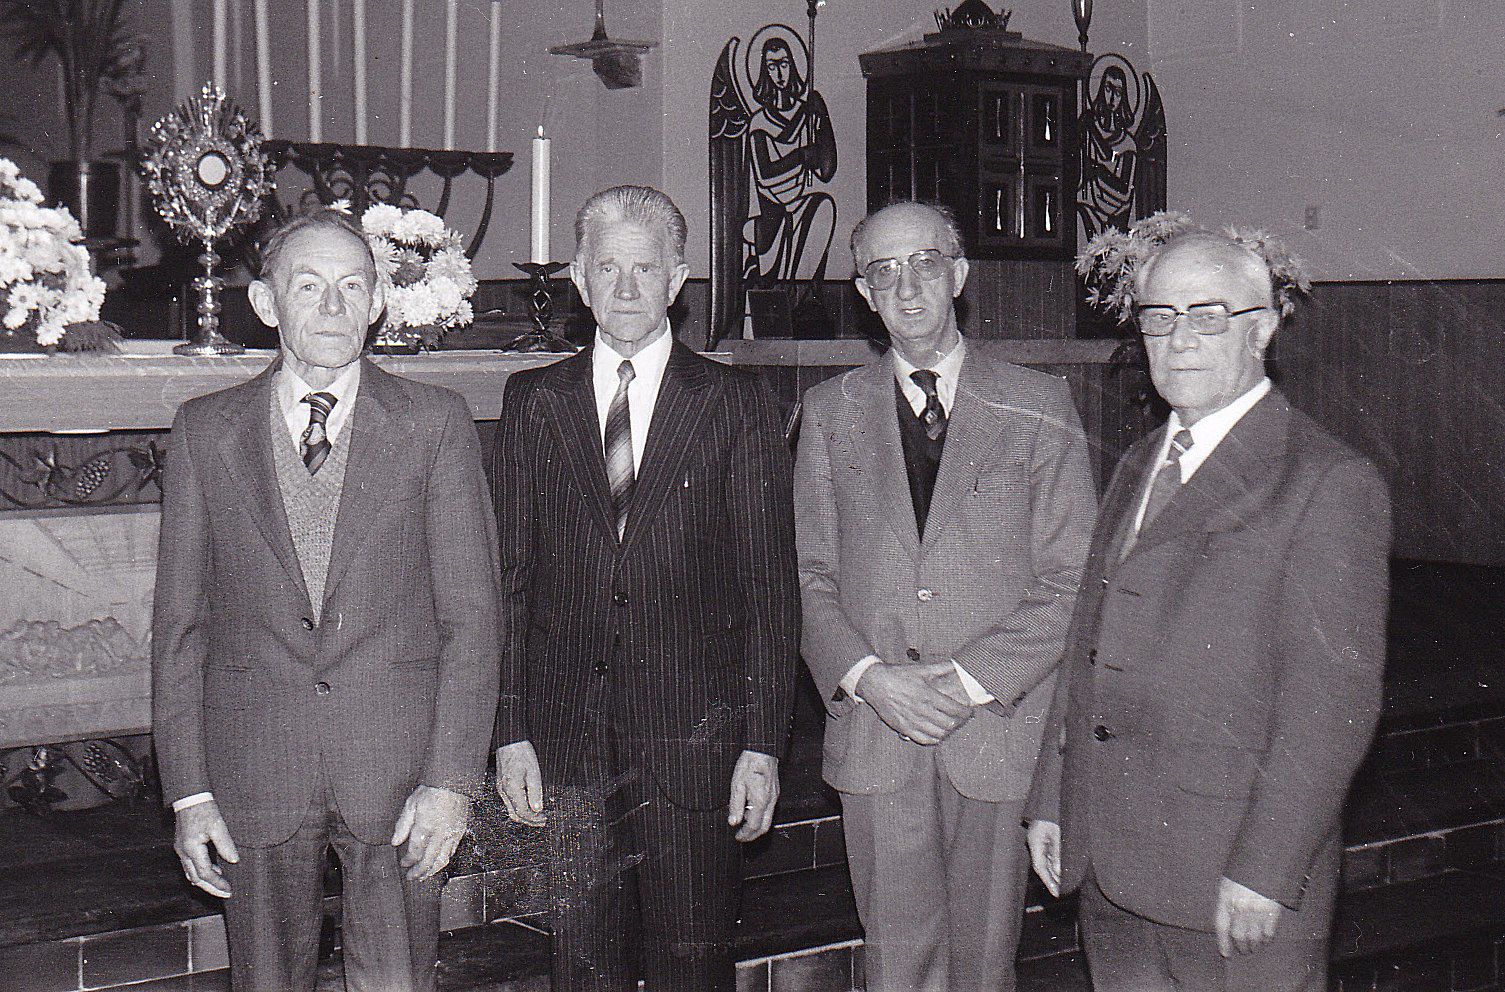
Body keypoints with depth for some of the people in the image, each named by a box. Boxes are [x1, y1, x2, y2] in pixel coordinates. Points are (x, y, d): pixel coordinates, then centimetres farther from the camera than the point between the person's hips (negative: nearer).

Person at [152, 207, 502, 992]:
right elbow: (178, 623, 7)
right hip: (253, 774, 1)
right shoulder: (206, 431, 6)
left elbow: (471, 613, 0)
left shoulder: (435, 423, 3)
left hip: (398, 770, -1)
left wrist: (452, 779, -8)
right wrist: (188, 791, 0)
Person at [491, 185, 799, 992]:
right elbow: (511, 577, 7)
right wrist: (510, 731, 1)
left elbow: (770, 584, 1)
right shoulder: (534, 402, 9)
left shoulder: (735, 404, 3)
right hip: (567, 738, 2)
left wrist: (763, 742, -5)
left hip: (694, 739, -1)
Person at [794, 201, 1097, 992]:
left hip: (998, 730, -1)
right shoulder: (832, 412, 10)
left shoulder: (1038, 409, 3)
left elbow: (1071, 583, -2)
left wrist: (970, 680, -12)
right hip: (874, 737, 1)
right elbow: (809, 573, 7)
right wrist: (867, 675, -10)